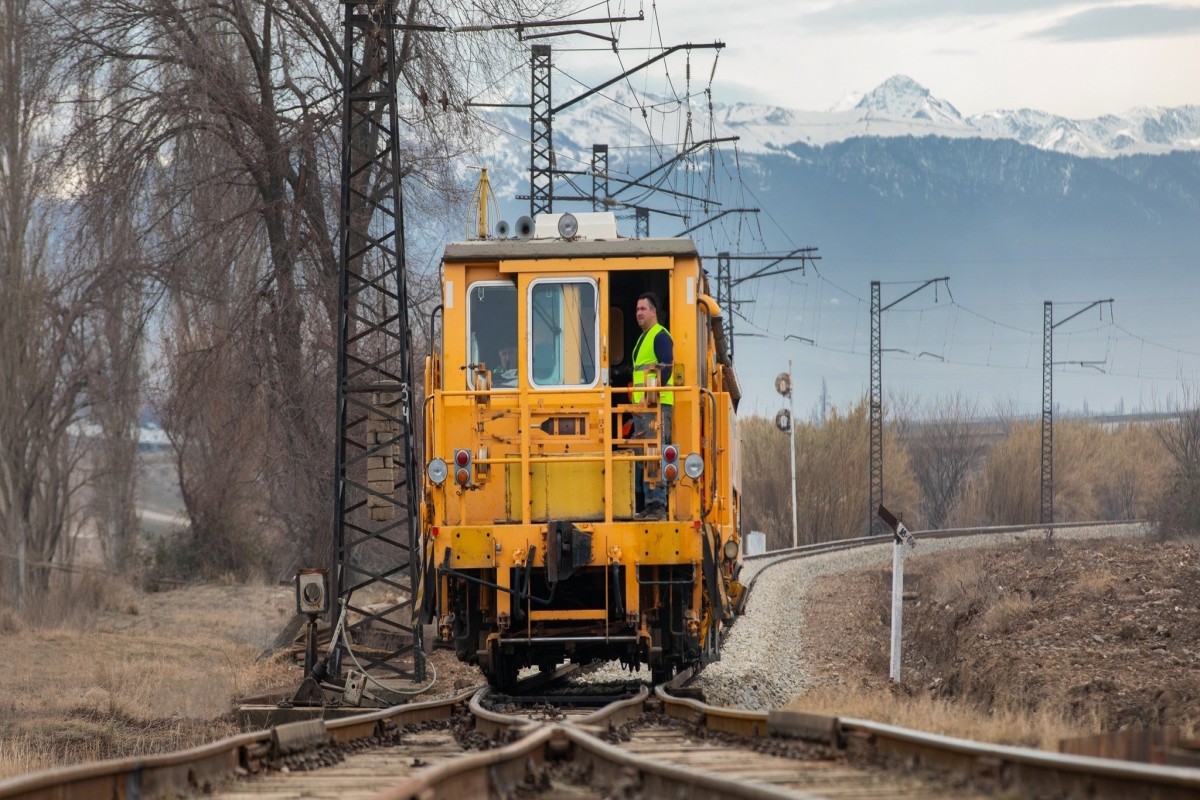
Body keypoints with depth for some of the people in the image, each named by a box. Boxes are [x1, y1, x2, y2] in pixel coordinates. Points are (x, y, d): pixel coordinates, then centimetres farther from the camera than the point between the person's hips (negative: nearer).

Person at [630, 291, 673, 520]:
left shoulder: (660, 336, -7)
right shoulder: (642, 338, 24)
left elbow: (666, 367, -19)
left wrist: (655, 390, -29)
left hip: (657, 405, -10)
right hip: (641, 406, 10)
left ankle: (659, 505, -18)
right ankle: (649, 504, 12)